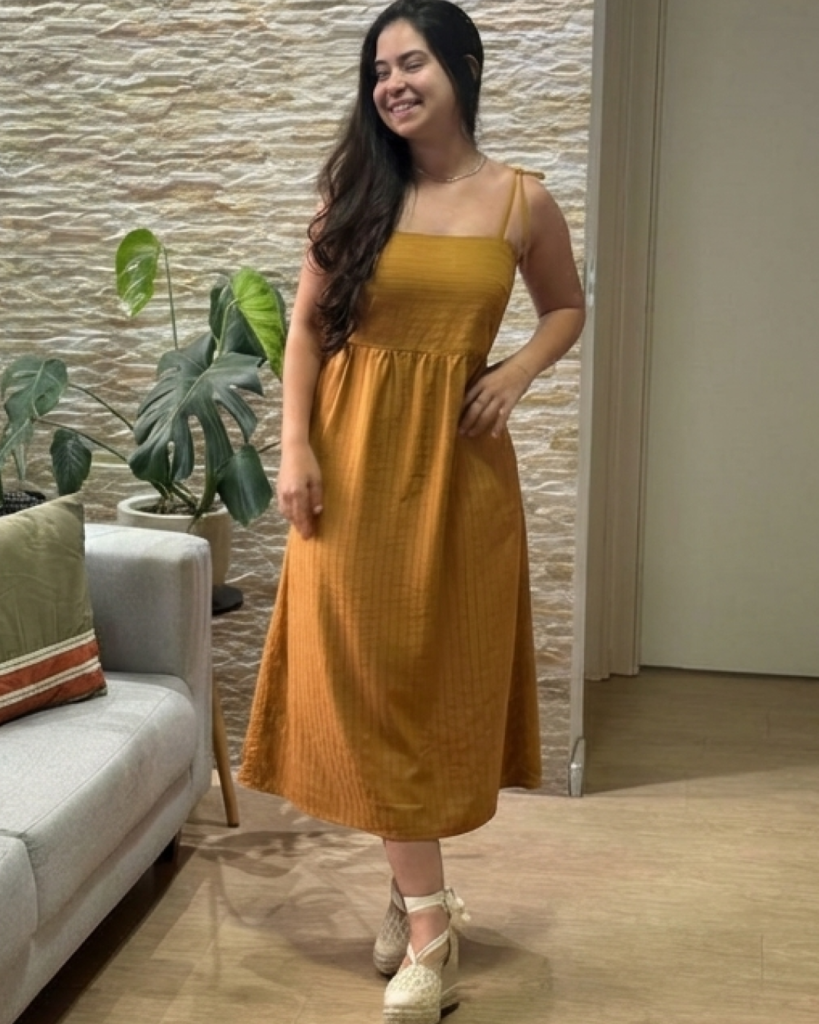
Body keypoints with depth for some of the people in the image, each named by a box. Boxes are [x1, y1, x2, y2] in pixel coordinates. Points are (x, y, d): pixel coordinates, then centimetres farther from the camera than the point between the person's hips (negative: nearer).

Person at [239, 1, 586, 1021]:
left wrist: (514, 375, -4)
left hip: (455, 457, 0)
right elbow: (307, 322, 5)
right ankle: (428, 914, 12)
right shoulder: (353, 191, 2)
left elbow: (567, 308, 15)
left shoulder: (521, 202, 1)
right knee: (365, 673, -1)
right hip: (355, 452, 1)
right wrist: (295, 447, -5)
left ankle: (412, 886, 26)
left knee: (443, 671, 5)